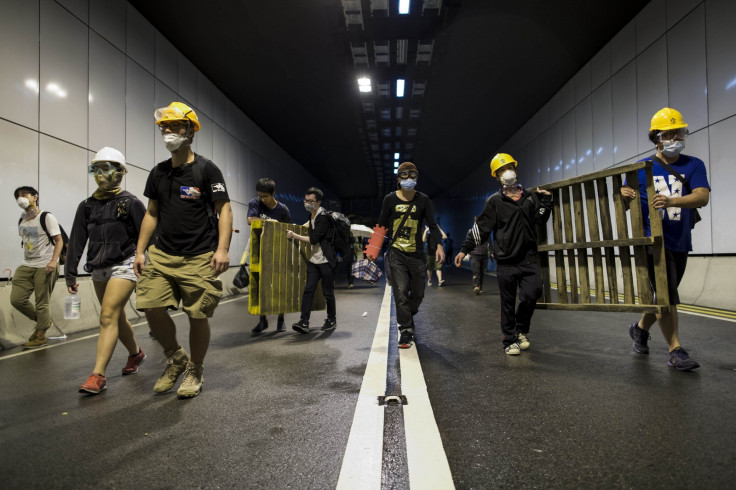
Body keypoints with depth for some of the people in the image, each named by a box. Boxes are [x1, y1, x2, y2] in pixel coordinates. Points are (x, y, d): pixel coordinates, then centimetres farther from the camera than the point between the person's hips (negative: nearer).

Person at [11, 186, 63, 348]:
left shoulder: (47, 217, -8)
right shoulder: (22, 220, 13)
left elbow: (59, 241, -12)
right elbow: (25, 241, 22)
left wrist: (53, 261, -23)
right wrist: (26, 261, 17)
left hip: (44, 267, -7)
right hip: (26, 266, 7)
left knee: (42, 303, -1)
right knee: (16, 299, 1)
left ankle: (41, 336, 13)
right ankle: (43, 321, 23)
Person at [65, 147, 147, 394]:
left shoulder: (130, 203, -6)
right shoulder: (87, 206, 10)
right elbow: (76, 241, 11)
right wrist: (70, 274, 8)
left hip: (124, 266, -6)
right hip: (99, 269, 7)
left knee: (108, 317, -13)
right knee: (117, 318, 16)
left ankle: (98, 376, -11)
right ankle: (136, 353, 37)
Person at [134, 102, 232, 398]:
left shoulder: (206, 169, -2)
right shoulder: (158, 173, 14)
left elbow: (224, 210, -6)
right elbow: (151, 213, 18)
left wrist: (222, 249, -17)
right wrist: (140, 251, 11)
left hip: (199, 258, -5)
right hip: (162, 254, 5)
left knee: (198, 316, 0)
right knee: (151, 307, -5)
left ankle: (195, 371, 23)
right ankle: (176, 359, 20)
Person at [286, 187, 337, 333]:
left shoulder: (323, 217, -15)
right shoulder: (312, 215, 11)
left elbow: (314, 239, -19)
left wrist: (294, 236, -13)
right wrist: (307, 225, 24)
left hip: (326, 261, -7)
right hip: (313, 260, 7)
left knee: (328, 293, 3)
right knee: (308, 289, -5)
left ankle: (331, 320, 22)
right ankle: (304, 322, -8)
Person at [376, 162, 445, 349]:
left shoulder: (423, 200, 3)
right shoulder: (390, 199, 1)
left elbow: (432, 225, 3)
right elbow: (382, 226, 7)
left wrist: (438, 245, -12)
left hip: (417, 254, 2)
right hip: (396, 254, -2)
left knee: (418, 294, 9)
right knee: (401, 293, -8)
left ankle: (406, 319, 38)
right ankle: (406, 332, 1)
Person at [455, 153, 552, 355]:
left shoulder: (531, 196, 14)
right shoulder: (495, 201, 3)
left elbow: (541, 219, 10)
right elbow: (481, 228, 1)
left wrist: (546, 200, -2)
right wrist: (464, 249, -4)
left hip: (528, 258, 2)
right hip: (506, 262, -2)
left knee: (531, 294, -11)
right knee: (508, 304, 2)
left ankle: (521, 330, 16)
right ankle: (510, 341, 16)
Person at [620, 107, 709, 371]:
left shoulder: (693, 165, 3)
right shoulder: (641, 169, 0)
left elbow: (702, 196, -14)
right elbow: (627, 205, 4)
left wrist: (671, 201, -34)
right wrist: (625, 196, -21)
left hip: (681, 243, 3)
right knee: (667, 296, -9)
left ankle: (640, 328, 37)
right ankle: (676, 352, -2)